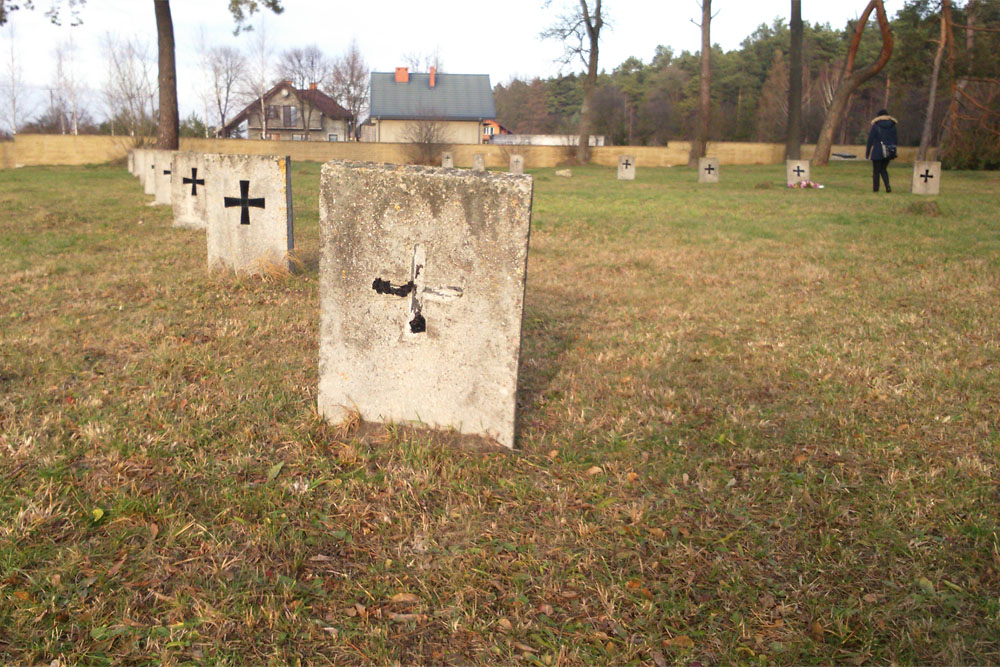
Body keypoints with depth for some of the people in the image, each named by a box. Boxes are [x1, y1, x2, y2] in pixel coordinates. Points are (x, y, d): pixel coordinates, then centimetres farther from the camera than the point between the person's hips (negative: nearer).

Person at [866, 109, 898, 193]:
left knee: (876, 171, 6)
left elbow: (870, 140, -6)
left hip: (878, 151, -4)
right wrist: (894, 152, 15)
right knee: (883, 169, 16)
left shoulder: (875, 126, -7)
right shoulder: (893, 126, 5)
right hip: (889, 152, 4)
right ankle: (887, 186, -3)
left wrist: (867, 153, -2)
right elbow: (895, 139, 8)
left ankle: (875, 188, 6)